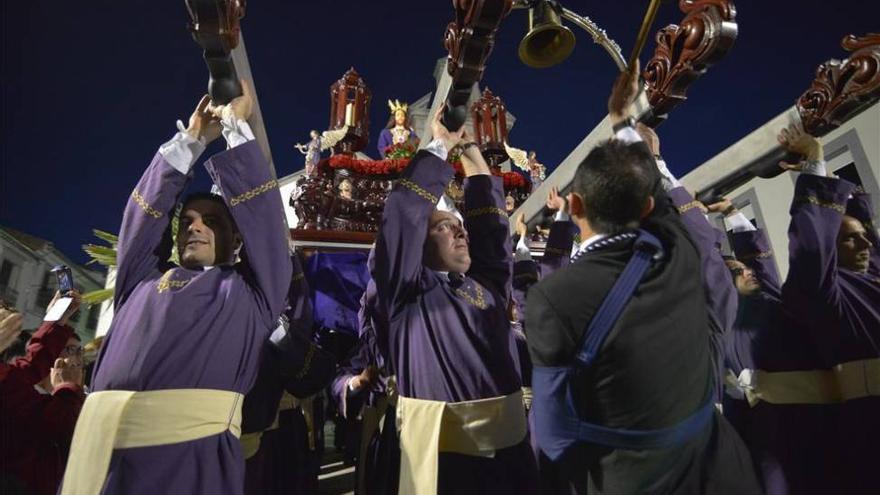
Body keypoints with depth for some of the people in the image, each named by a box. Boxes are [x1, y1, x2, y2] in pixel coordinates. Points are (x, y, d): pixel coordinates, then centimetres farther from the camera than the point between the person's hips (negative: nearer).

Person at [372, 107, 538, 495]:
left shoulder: (487, 282, 10)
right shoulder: (407, 289, -5)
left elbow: (490, 216, 11)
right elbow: (404, 214, -13)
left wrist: (470, 149, 13)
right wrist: (441, 145, -4)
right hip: (441, 449, -5)